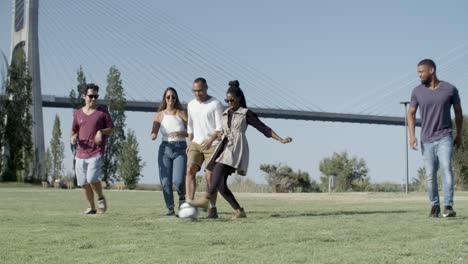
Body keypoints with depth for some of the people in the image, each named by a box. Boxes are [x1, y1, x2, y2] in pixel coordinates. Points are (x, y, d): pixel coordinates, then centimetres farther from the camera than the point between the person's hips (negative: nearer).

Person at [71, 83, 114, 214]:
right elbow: (73, 131, 19)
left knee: (92, 179, -20)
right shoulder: (78, 113, 10)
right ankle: (92, 207, 23)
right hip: (81, 153, 4)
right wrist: (73, 138, -4)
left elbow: (111, 129, 5)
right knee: (84, 183, 6)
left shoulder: (102, 112, 1)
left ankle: (101, 198, 8)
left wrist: (101, 132, -16)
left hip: (96, 153, -4)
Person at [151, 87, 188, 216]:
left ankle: (182, 197, 16)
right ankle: (170, 209, 10)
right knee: (165, 182, -2)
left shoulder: (181, 113, 3)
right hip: (165, 149, 2)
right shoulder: (160, 115, 7)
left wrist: (180, 133, -17)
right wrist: (153, 135, -20)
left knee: (178, 180, -17)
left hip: (180, 149, -2)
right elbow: (153, 132, 3)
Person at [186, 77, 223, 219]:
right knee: (190, 170, -14)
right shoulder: (191, 105, 12)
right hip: (196, 144, 5)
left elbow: (220, 127, -11)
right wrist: (190, 143, 13)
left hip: (212, 145, -4)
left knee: (210, 176, -6)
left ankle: (212, 208, 7)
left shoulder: (215, 104, -6)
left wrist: (211, 140, -26)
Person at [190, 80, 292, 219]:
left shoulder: (246, 113, 4)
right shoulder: (225, 114, 19)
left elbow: (264, 128, 2)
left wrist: (281, 140, -4)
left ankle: (206, 199, -38)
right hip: (225, 148, 6)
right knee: (220, 184, -6)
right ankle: (239, 211, 0)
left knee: (218, 169, -30)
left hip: (237, 149, -6)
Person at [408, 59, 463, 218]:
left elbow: (458, 112, 9)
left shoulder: (450, 89, -4)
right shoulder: (417, 91, 0)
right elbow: (411, 114, 6)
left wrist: (459, 134, 13)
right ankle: (434, 205, 17)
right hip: (426, 140, 2)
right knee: (430, 175, 2)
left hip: (444, 138, -2)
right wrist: (412, 135, -7)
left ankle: (448, 206, -18)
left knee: (446, 169, -17)